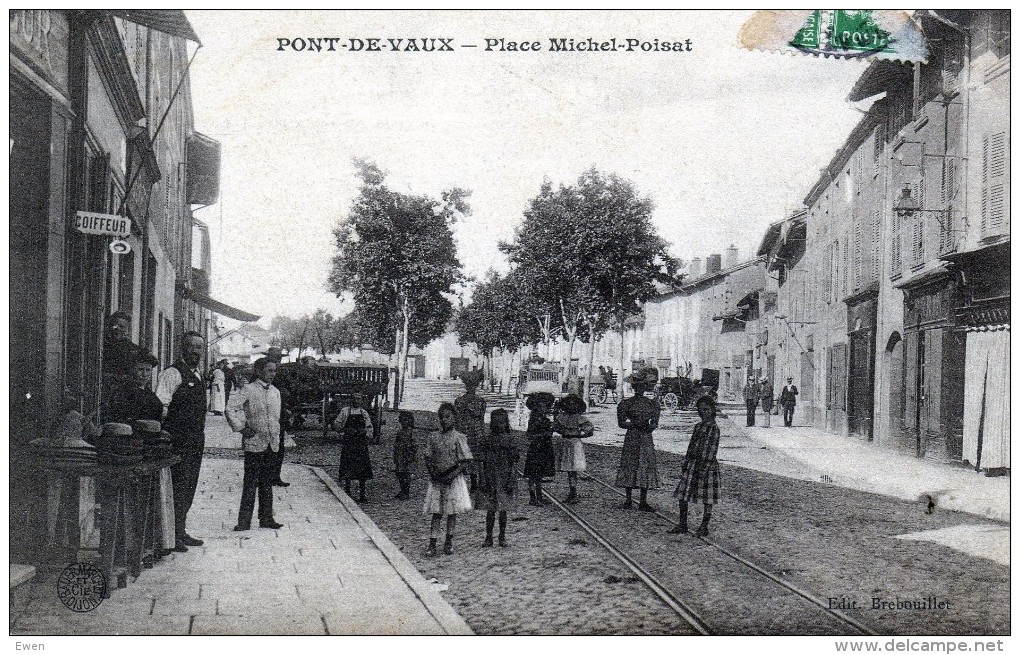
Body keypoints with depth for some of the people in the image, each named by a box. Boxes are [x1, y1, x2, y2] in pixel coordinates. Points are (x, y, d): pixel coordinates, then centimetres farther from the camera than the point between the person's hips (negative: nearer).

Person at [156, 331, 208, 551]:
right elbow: (160, 403, -19)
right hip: (178, 440, -8)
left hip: (196, 440, 9)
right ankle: (171, 535, -2)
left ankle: (181, 531, 22)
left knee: (189, 487, 13)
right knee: (178, 487, -8)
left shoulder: (198, 375, 17)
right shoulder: (172, 374, -10)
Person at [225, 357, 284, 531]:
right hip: (254, 443, -6)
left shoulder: (275, 392, 10)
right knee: (251, 483, -3)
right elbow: (231, 409, -13)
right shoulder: (249, 390, -9)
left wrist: (275, 435, 14)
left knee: (267, 482, 12)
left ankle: (266, 518, 19)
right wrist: (241, 428, -12)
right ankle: (244, 521, 2)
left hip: (271, 444, 6)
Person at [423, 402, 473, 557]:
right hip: (436, 479, 2)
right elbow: (428, 457, 9)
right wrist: (432, 472, -7)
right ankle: (432, 544, 0)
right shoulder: (433, 437, 5)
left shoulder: (459, 438, -5)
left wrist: (452, 475, -16)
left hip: (453, 479, -2)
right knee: (436, 512, 1)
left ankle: (449, 542, 19)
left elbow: (465, 462, -6)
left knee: (452, 511, 6)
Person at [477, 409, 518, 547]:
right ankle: (488, 537, 11)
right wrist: (483, 480, 0)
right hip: (490, 478, 1)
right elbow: (484, 461, 5)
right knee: (490, 510, 3)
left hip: (505, 478, -1)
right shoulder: (488, 439, 3)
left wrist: (510, 481, -7)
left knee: (503, 509, 5)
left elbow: (514, 461, 0)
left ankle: (502, 537, 15)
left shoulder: (509, 439, 0)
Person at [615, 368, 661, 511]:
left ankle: (643, 502, 3)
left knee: (647, 467, 0)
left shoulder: (652, 403, 8)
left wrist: (649, 426, -18)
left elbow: (655, 422, 3)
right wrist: (636, 424, -16)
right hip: (631, 438, -3)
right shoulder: (626, 403, 0)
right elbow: (621, 423, -4)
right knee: (629, 466, -3)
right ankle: (628, 500, 7)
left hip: (647, 438, 3)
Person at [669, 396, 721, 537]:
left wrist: (704, 468, -20)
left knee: (707, 498, 2)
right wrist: (685, 463, 17)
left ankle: (704, 528, 11)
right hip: (692, 464, 8)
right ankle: (682, 525, 17)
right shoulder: (698, 426, 13)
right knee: (682, 494, 8)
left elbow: (712, 450, -15)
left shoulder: (713, 428, -10)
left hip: (706, 465, -8)